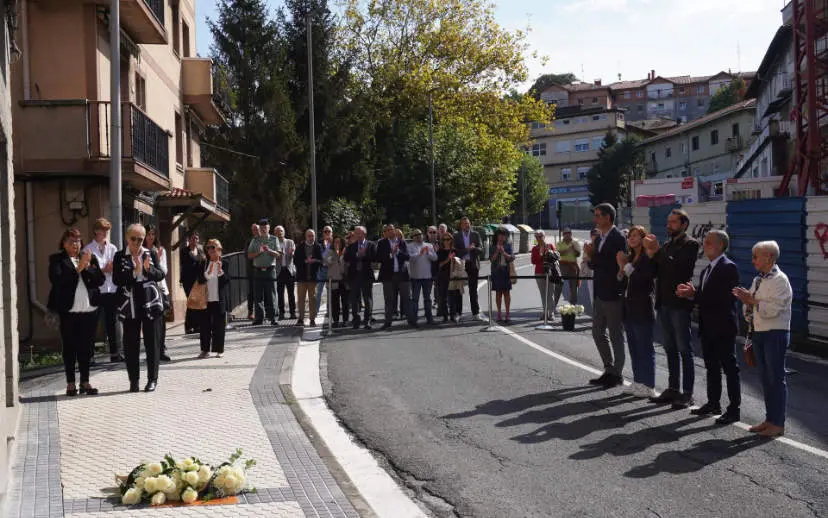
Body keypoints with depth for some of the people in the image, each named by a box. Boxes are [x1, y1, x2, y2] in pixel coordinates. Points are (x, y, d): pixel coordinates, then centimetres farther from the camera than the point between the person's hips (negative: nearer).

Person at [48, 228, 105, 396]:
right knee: (69, 347, 2)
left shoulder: (90, 257, 13)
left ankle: (85, 382, 12)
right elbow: (57, 279, -13)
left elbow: (101, 279, 4)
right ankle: (71, 384, 7)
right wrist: (78, 268, -17)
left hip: (90, 309, 3)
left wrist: (87, 267, -10)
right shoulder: (57, 260, 4)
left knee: (86, 347, 6)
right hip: (68, 310, -3)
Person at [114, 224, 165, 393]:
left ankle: (152, 379, 11)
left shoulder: (150, 254, 7)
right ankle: (133, 380, 11)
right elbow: (116, 279, -7)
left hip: (150, 303, 1)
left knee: (152, 342, 4)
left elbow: (161, 275, 2)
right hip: (130, 306, -1)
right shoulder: (120, 256, 2)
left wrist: (148, 269, -16)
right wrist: (134, 271, -19)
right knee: (131, 344, 2)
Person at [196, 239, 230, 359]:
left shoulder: (224, 264, 1)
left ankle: (219, 350, 11)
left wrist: (221, 271, -19)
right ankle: (205, 350, 13)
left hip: (220, 300, -2)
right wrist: (208, 272, -15)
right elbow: (200, 280, -1)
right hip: (206, 299, 2)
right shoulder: (203, 264, 8)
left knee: (219, 325, 3)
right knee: (205, 325, 5)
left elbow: (227, 281, -4)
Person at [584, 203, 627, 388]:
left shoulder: (618, 238, -14)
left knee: (616, 335, 2)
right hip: (599, 294, 9)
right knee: (598, 333, 14)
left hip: (613, 295, -9)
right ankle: (609, 371, 24)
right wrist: (590, 257, -1)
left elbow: (616, 264, -22)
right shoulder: (598, 238, 13)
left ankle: (617, 374, 11)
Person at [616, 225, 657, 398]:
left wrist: (625, 266, -14)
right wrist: (621, 269, -2)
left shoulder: (648, 258, -11)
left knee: (645, 348, -4)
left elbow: (640, 279, -20)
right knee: (633, 348, 13)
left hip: (643, 309, -9)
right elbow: (622, 281, 16)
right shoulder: (629, 257, 14)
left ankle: (649, 386, 1)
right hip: (629, 308, 9)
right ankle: (638, 382, 21)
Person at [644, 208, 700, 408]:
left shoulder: (690, 244, -6)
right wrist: (650, 252, -5)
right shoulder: (667, 245, 18)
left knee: (684, 349, -4)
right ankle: (673, 389, 20)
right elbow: (655, 272, 10)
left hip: (679, 304, -8)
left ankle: (687, 394, -1)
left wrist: (656, 251, -18)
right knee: (670, 349, 12)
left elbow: (677, 267, -21)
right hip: (664, 302, 8)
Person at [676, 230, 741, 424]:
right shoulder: (708, 269, 15)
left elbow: (723, 298, -22)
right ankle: (713, 403, 27)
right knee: (711, 367, 17)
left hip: (723, 328, -9)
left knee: (730, 368, -2)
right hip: (708, 327, 9)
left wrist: (694, 294, -22)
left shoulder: (728, 268, -15)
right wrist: (690, 293, -3)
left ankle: (734, 410, 3)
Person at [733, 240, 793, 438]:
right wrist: (746, 300, -2)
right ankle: (769, 419, 20)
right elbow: (750, 309, 17)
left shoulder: (780, 280, -11)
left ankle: (778, 423, 2)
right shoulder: (758, 280, 15)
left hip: (775, 334, -8)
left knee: (776, 378, -3)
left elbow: (773, 309, -21)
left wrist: (751, 300, -17)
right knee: (765, 378, 12)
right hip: (758, 333, 8)